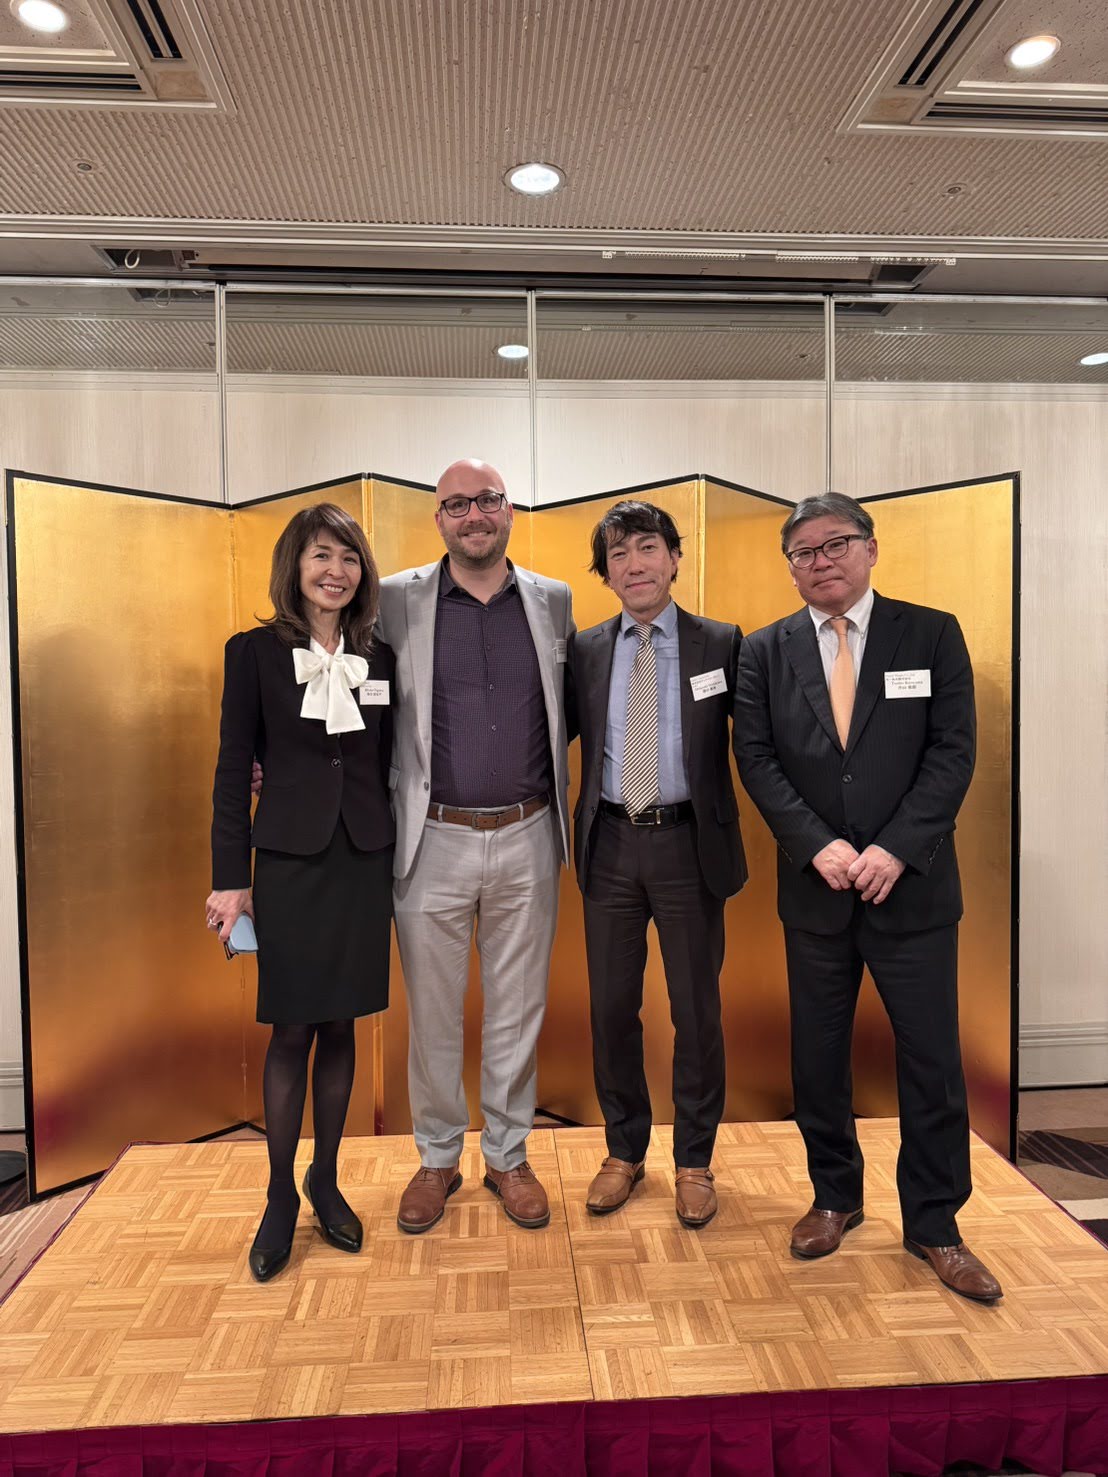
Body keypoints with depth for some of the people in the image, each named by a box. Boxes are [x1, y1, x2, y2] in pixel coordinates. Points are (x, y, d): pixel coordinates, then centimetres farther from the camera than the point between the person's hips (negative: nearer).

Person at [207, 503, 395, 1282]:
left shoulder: (379, 657, 5)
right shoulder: (254, 652, -2)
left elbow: (389, 765, 8)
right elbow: (234, 769, -3)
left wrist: (402, 859, 6)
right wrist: (230, 878, -5)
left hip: (364, 860, 3)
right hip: (290, 861, -2)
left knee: (340, 1026, 12)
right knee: (292, 1031, 5)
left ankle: (327, 1180, 30)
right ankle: (280, 1197, 24)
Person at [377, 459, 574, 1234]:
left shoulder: (555, 601, 5)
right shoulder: (397, 599, -1)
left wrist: (562, 809, 6)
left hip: (527, 838, 2)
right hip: (435, 840, -1)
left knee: (518, 1009, 14)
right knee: (432, 1012, 12)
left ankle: (508, 1155, 34)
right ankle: (437, 1159, 34)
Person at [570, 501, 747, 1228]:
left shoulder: (721, 643, -1)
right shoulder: (584, 650, 5)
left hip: (689, 843, -2)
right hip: (610, 844, 2)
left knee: (697, 1009, 10)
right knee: (611, 1006, 12)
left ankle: (694, 1160, 31)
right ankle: (624, 1149, 34)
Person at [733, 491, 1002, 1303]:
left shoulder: (933, 634, 1)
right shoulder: (766, 650, 4)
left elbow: (953, 751, -6)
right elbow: (758, 759, -2)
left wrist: (895, 849, -16)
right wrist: (819, 846, -14)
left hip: (912, 884, -1)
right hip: (815, 886, 2)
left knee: (932, 1056, 7)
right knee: (818, 1053, 13)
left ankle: (933, 1224, 27)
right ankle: (835, 1196, 34)